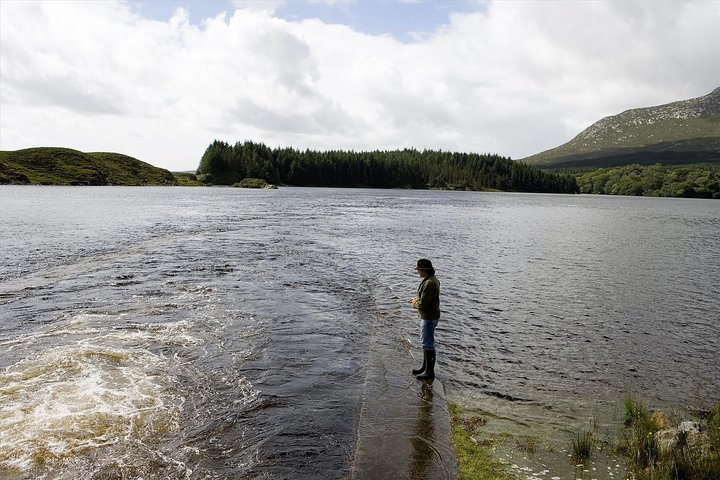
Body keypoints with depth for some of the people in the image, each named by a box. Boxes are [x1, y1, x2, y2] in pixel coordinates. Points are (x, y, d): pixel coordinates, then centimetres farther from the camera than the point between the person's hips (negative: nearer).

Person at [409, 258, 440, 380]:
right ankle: (425, 367, 34)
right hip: (426, 316, 11)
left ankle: (430, 372, 9)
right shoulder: (432, 279, 9)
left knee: (428, 344, -1)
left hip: (429, 317, -11)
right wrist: (417, 299, 7)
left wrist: (415, 302, -7)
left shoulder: (429, 283, -25)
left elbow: (423, 304, -27)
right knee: (425, 342, 21)